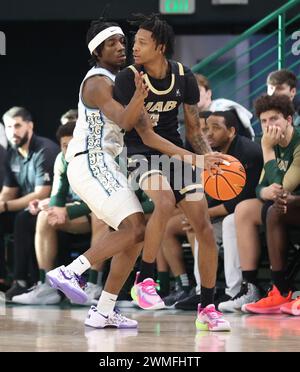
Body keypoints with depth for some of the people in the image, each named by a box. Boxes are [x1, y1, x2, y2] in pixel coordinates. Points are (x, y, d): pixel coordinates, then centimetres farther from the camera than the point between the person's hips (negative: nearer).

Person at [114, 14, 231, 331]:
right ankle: (144, 281, -21)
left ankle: (207, 309, 8)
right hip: (139, 150, -5)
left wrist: (208, 155, -10)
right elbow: (121, 126, -11)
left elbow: (193, 130, 8)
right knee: (165, 202, -36)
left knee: (204, 227, -3)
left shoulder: (184, 78, -2)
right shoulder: (128, 78, -13)